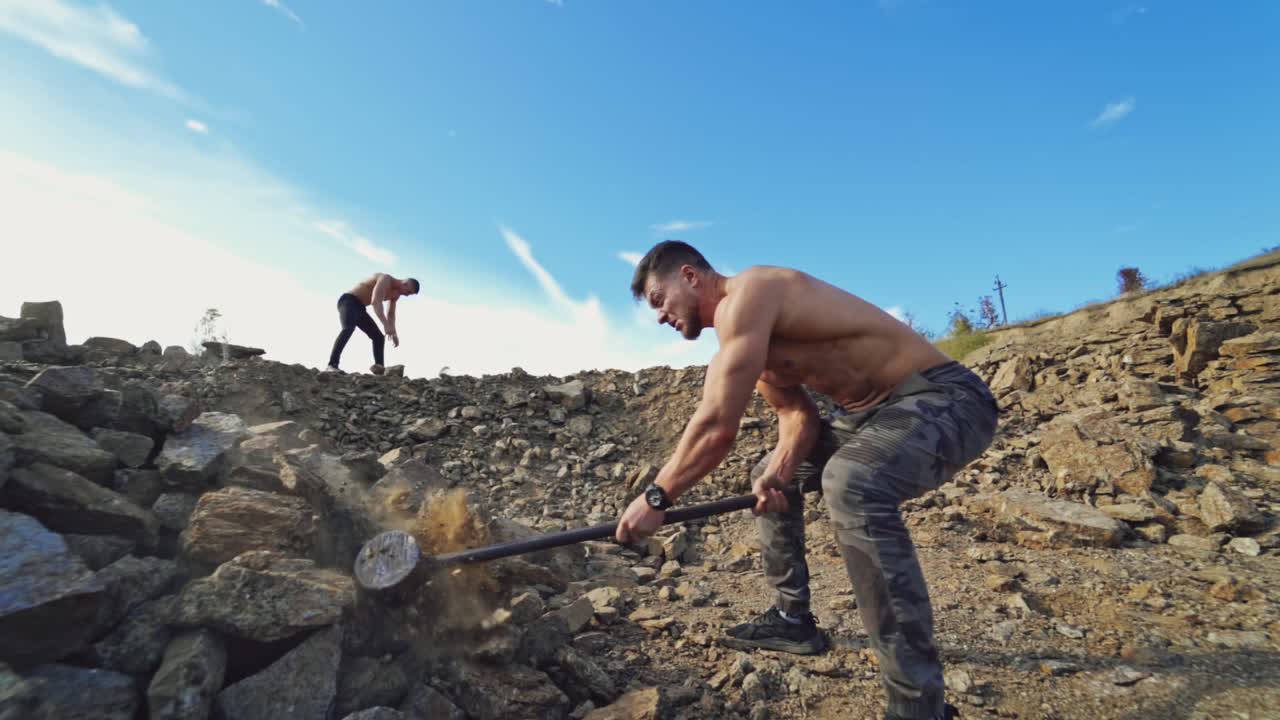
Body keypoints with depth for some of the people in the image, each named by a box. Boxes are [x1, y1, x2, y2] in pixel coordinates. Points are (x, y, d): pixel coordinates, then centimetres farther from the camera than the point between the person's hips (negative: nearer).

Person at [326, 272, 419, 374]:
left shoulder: (396, 293, 9)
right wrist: (386, 325, -44)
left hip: (359, 308, 10)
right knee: (349, 328, -35)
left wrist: (393, 332, 0)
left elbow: (391, 314, 16)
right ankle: (332, 365, -42)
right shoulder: (385, 279, -21)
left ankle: (379, 367, 3)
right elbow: (375, 302, -35)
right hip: (348, 302, -10)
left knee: (379, 337, 5)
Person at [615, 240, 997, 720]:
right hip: (874, 408, 10)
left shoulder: (746, 294, -22)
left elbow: (718, 427, -27)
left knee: (851, 483, -38)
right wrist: (780, 471, -13)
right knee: (767, 475, 17)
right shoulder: (744, 331, 10)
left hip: (943, 397, -10)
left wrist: (656, 497, -16)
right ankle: (793, 619, 27)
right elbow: (799, 415, 7)